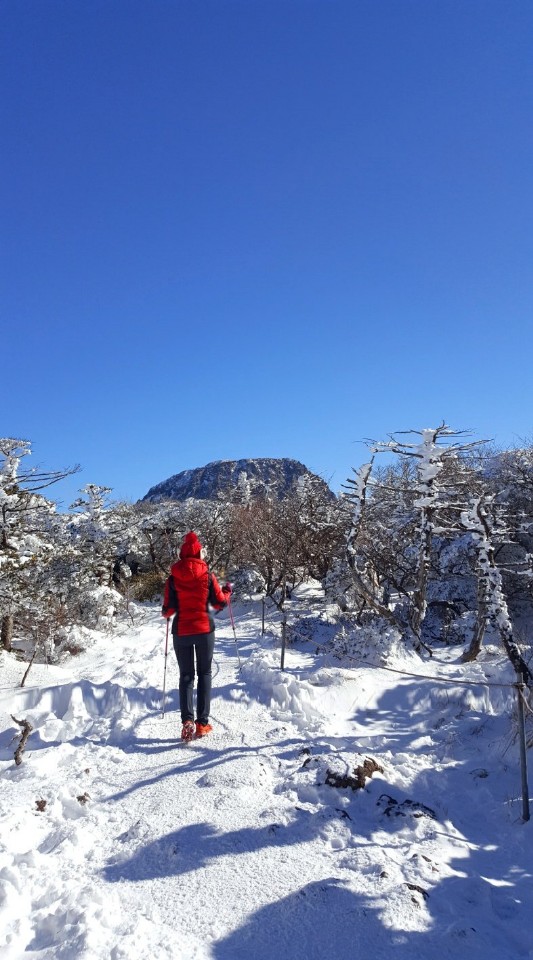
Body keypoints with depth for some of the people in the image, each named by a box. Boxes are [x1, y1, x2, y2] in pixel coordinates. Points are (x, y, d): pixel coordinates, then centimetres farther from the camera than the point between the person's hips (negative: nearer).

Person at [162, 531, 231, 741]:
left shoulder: (173, 578, -5)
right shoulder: (207, 576, -6)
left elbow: (168, 609, -5)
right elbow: (219, 603, 0)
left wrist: (166, 612, 18)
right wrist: (227, 591, 20)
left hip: (181, 631, 1)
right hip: (204, 629, -1)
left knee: (186, 676, 10)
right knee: (204, 674, 11)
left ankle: (187, 721, -5)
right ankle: (202, 722, 6)